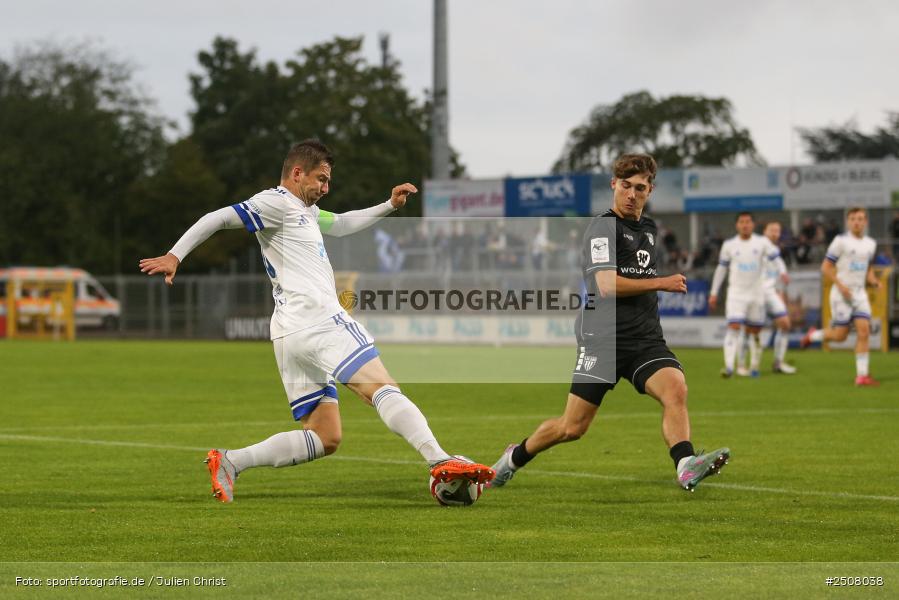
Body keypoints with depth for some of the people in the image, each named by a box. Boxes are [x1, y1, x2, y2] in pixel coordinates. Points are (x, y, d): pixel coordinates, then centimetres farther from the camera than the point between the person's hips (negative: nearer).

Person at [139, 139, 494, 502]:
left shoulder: (304, 210, 27)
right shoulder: (277, 203, -2)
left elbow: (340, 225, 44)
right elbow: (218, 219, -10)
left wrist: (389, 206, 34)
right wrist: (174, 255, -18)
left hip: (292, 336, 10)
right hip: (320, 321, -10)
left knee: (324, 438, 6)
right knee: (383, 388, -16)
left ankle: (230, 462, 0)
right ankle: (440, 462, -30)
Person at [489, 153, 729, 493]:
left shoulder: (650, 230, 18)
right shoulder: (604, 227, -7)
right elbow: (607, 286, -20)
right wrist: (662, 283, -13)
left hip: (646, 340, 6)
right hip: (604, 338, -6)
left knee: (675, 388, -25)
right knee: (572, 428, -1)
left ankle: (686, 467, -40)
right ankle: (515, 458, 25)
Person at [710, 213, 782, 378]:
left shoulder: (762, 242, 2)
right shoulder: (729, 245, 5)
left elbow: (776, 258, -7)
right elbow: (721, 268, 14)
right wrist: (714, 293, 14)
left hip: (756, 293, 1)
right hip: (736, 294, -1)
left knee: (754, 331, 6)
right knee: (734, 327, -16)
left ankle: (754, 366, 20)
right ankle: (729, 366, -22)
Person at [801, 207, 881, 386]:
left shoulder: (870, 244, 11)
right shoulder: (841, 241, -8)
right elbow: (825, 268, -7)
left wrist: (873, 281, 5)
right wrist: (841, 285, -17)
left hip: (859, 293, 5)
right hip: (842, 294, -5)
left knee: (864, 331, -9)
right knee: (840, 335, -5)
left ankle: (862, 375, -6)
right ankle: (813, 335, 26)